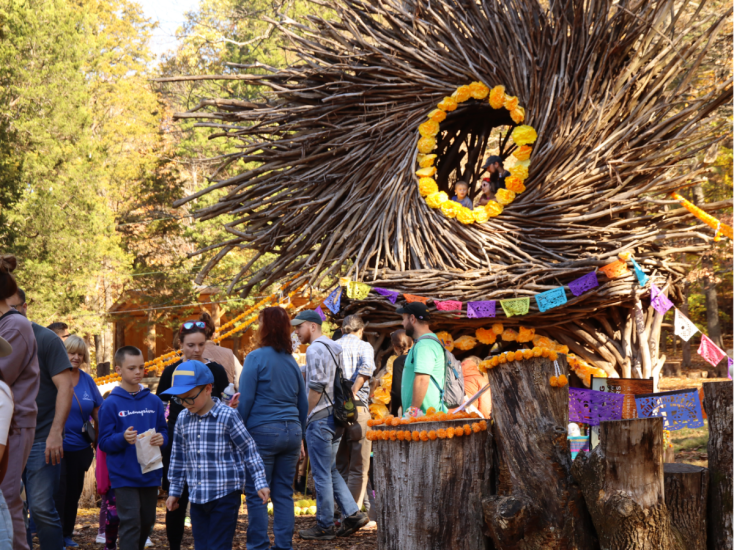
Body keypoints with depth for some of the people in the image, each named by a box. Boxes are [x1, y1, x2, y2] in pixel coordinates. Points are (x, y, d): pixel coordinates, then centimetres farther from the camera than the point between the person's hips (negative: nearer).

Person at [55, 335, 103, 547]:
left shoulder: (87, 380, 6)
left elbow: (97, 413, 12)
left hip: (80, 448, 5)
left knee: (74, 492, 12)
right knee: (58, 492, -4)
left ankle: (67, 534, 26)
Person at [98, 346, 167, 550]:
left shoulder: (154, 401, 5)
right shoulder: (111, 404, -6)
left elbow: (163, 432, 10)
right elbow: (104, 442, -7)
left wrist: (161, 439, -12)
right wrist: (122, 438, -26)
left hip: (150, 474, 5)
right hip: (124, 477, -4)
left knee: (147, 522, 15)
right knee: (130, 523, -9)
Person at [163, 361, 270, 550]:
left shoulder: (227, 416, -10)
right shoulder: (183, 419, 6)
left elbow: (249, 451, -5)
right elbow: (178, 458, 16)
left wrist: (260, 483, -8)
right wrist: (174, 491, 19)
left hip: (225, 494, -5)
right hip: (197, 497, 5)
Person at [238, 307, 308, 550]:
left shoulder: (256, 357, -7)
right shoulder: (291, 360, 11)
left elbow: (246, 399, -10)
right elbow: (303, 403, 15)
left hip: (263, 431, -6)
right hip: (291, 433, 6)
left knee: (256, 494, 0)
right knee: (284, 492, 9)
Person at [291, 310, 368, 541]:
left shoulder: (315, 349, -12)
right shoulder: (334, 348, 16)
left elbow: (316, 387, -18)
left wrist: (305, 417, -10)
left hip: (320, 418, -9)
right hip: (336, 417, 9)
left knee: (322, 474, -2)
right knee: (330, 470, 16)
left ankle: (324, 526, 3)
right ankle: (353, 514, 9)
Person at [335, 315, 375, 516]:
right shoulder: (363, 346, 1)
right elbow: (366, 368, -20)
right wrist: (353, 392, -15)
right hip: (357, 409, -4)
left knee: (339, 467, 14)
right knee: (358, 468, 1)